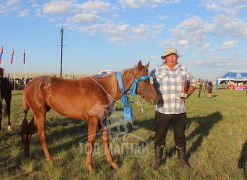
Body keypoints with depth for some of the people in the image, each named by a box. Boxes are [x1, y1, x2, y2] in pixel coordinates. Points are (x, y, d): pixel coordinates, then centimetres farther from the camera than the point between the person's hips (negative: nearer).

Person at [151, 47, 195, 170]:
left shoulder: (183, 70, 6)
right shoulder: (157, 71, -1)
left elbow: (192, 83, 14)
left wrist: (188, 93, -5)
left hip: (179, 110, 2)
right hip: (162, 110, -2)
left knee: (180, 136, 14)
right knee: (160, 136, 9)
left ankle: (182, 160, 33)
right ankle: (158, 160, 28)